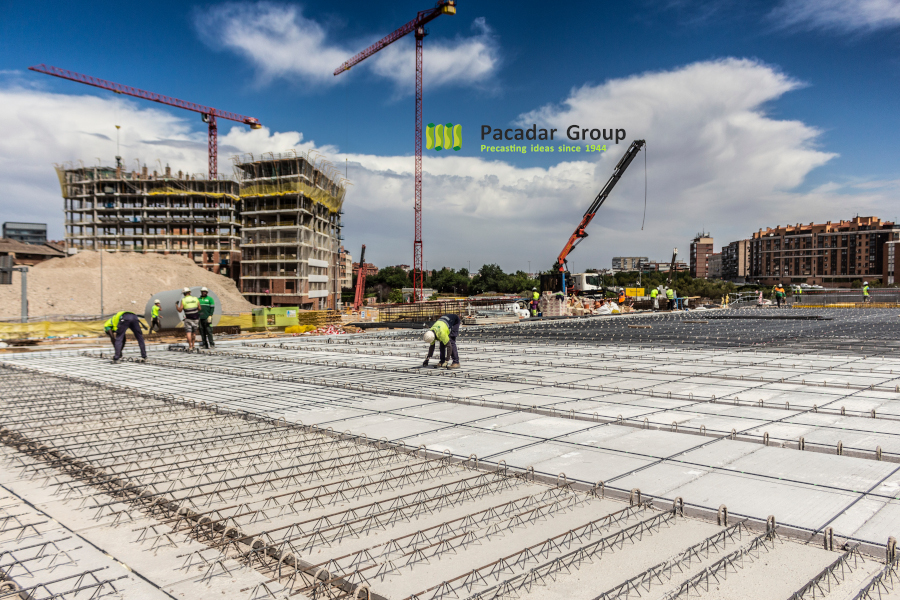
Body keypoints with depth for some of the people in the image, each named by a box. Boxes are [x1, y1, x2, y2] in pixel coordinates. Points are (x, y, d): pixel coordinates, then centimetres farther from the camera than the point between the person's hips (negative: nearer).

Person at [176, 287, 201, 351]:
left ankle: (190, 347, -13)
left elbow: (180, 310, -5)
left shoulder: (183, 300, -8)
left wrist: (176, 305, 12)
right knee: (194, 332, 19)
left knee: (188, 333, -2)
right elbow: (199, 308, 3)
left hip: (188, 319, -3)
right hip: (196, 318, 3)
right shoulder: (195, 299, -1)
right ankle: (192, 345, 23)